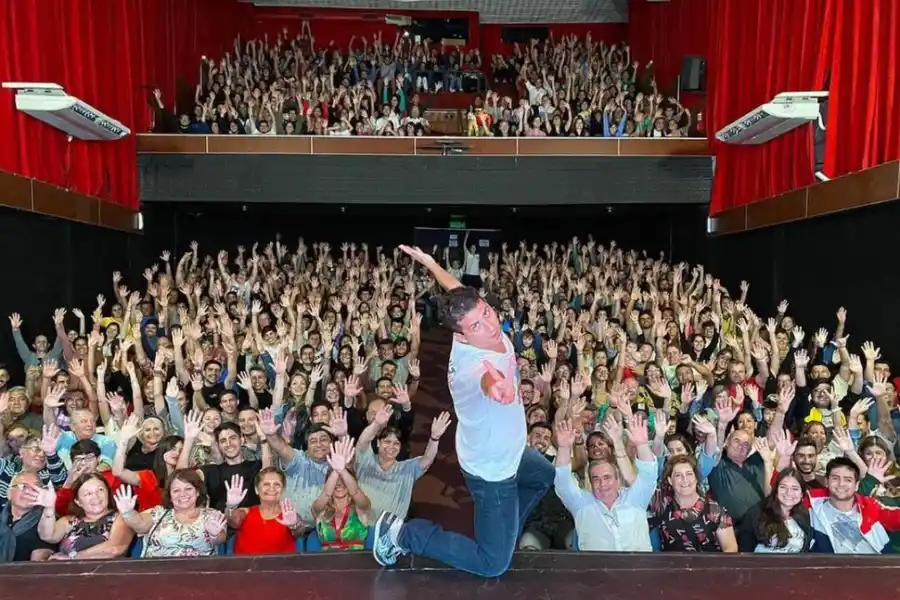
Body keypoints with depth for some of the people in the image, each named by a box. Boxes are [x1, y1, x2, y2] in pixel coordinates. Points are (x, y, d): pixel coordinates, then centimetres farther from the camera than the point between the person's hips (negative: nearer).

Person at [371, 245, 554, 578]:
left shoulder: (479, 326, -17)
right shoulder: (475, 363, -41)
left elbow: (458, 291, 5)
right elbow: (487, 376, -69)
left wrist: (430, 263, 16)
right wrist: (496, 385, -91)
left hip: (506, 451, 9)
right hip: (492, 468, -9)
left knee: (543, 476, 35)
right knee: (493, 564, 5)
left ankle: (506, 533, 46)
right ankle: (404, 534, 9)